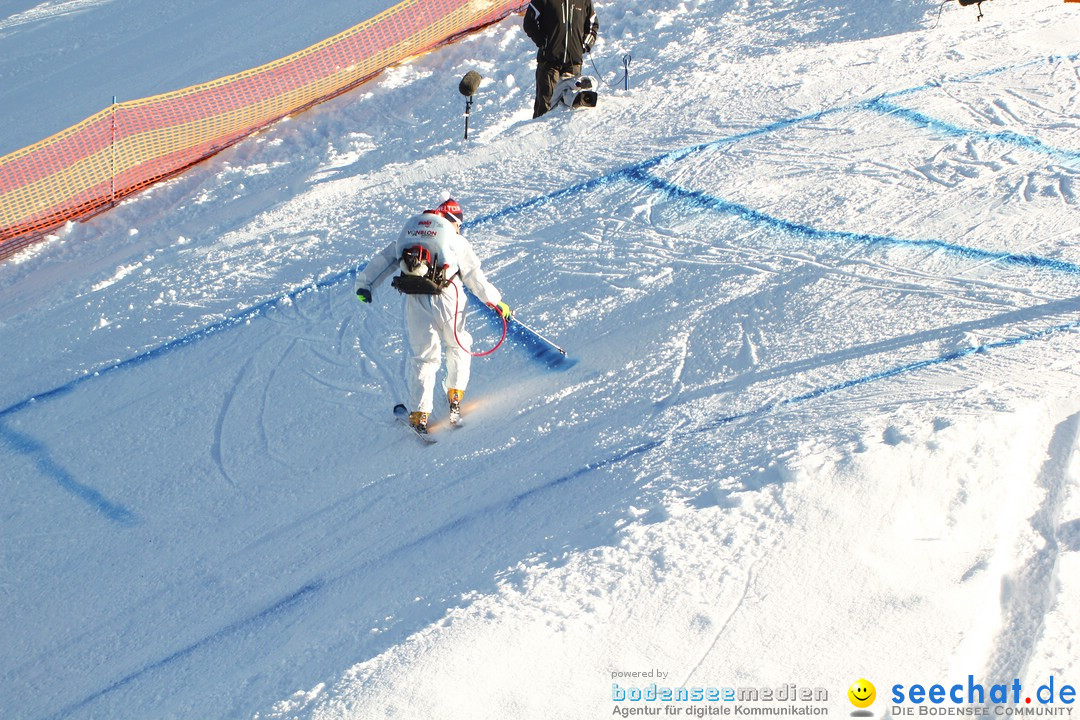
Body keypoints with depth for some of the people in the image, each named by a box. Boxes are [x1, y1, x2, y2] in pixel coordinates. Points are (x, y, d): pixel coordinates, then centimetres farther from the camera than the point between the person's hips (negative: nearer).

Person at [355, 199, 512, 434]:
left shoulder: (408, 234, 19)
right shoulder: (456, 240, 9)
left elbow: (383, 259, 17)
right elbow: (475, 277, 9)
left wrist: (364, 284, 22)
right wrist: (497, 302, 16)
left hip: (414, 302, 3)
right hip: (447, 299, -3)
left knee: (422, 355, 9)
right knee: (458, 345, 22)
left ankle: (418, 412, 2)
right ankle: (455, 393, 16)